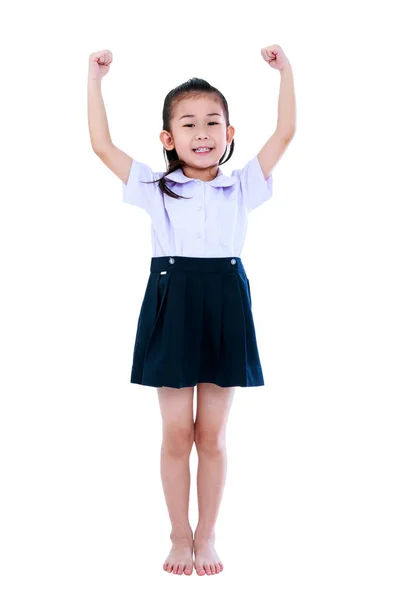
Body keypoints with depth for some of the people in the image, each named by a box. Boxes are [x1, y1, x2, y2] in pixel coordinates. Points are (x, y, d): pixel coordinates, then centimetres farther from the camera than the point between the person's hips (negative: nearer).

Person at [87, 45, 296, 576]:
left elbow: (285, 133, 3)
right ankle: (180, 535, 21)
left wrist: (285, 71, 2)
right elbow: (102, 143, 3)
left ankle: (207, 535, 22)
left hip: (225, 308, 0)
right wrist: (95, 78, 4)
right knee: (177, 434, 5)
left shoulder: (242, 186, 7)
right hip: (172, 307, 0)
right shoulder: (156, 188, 6)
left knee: (212, 435, 8)